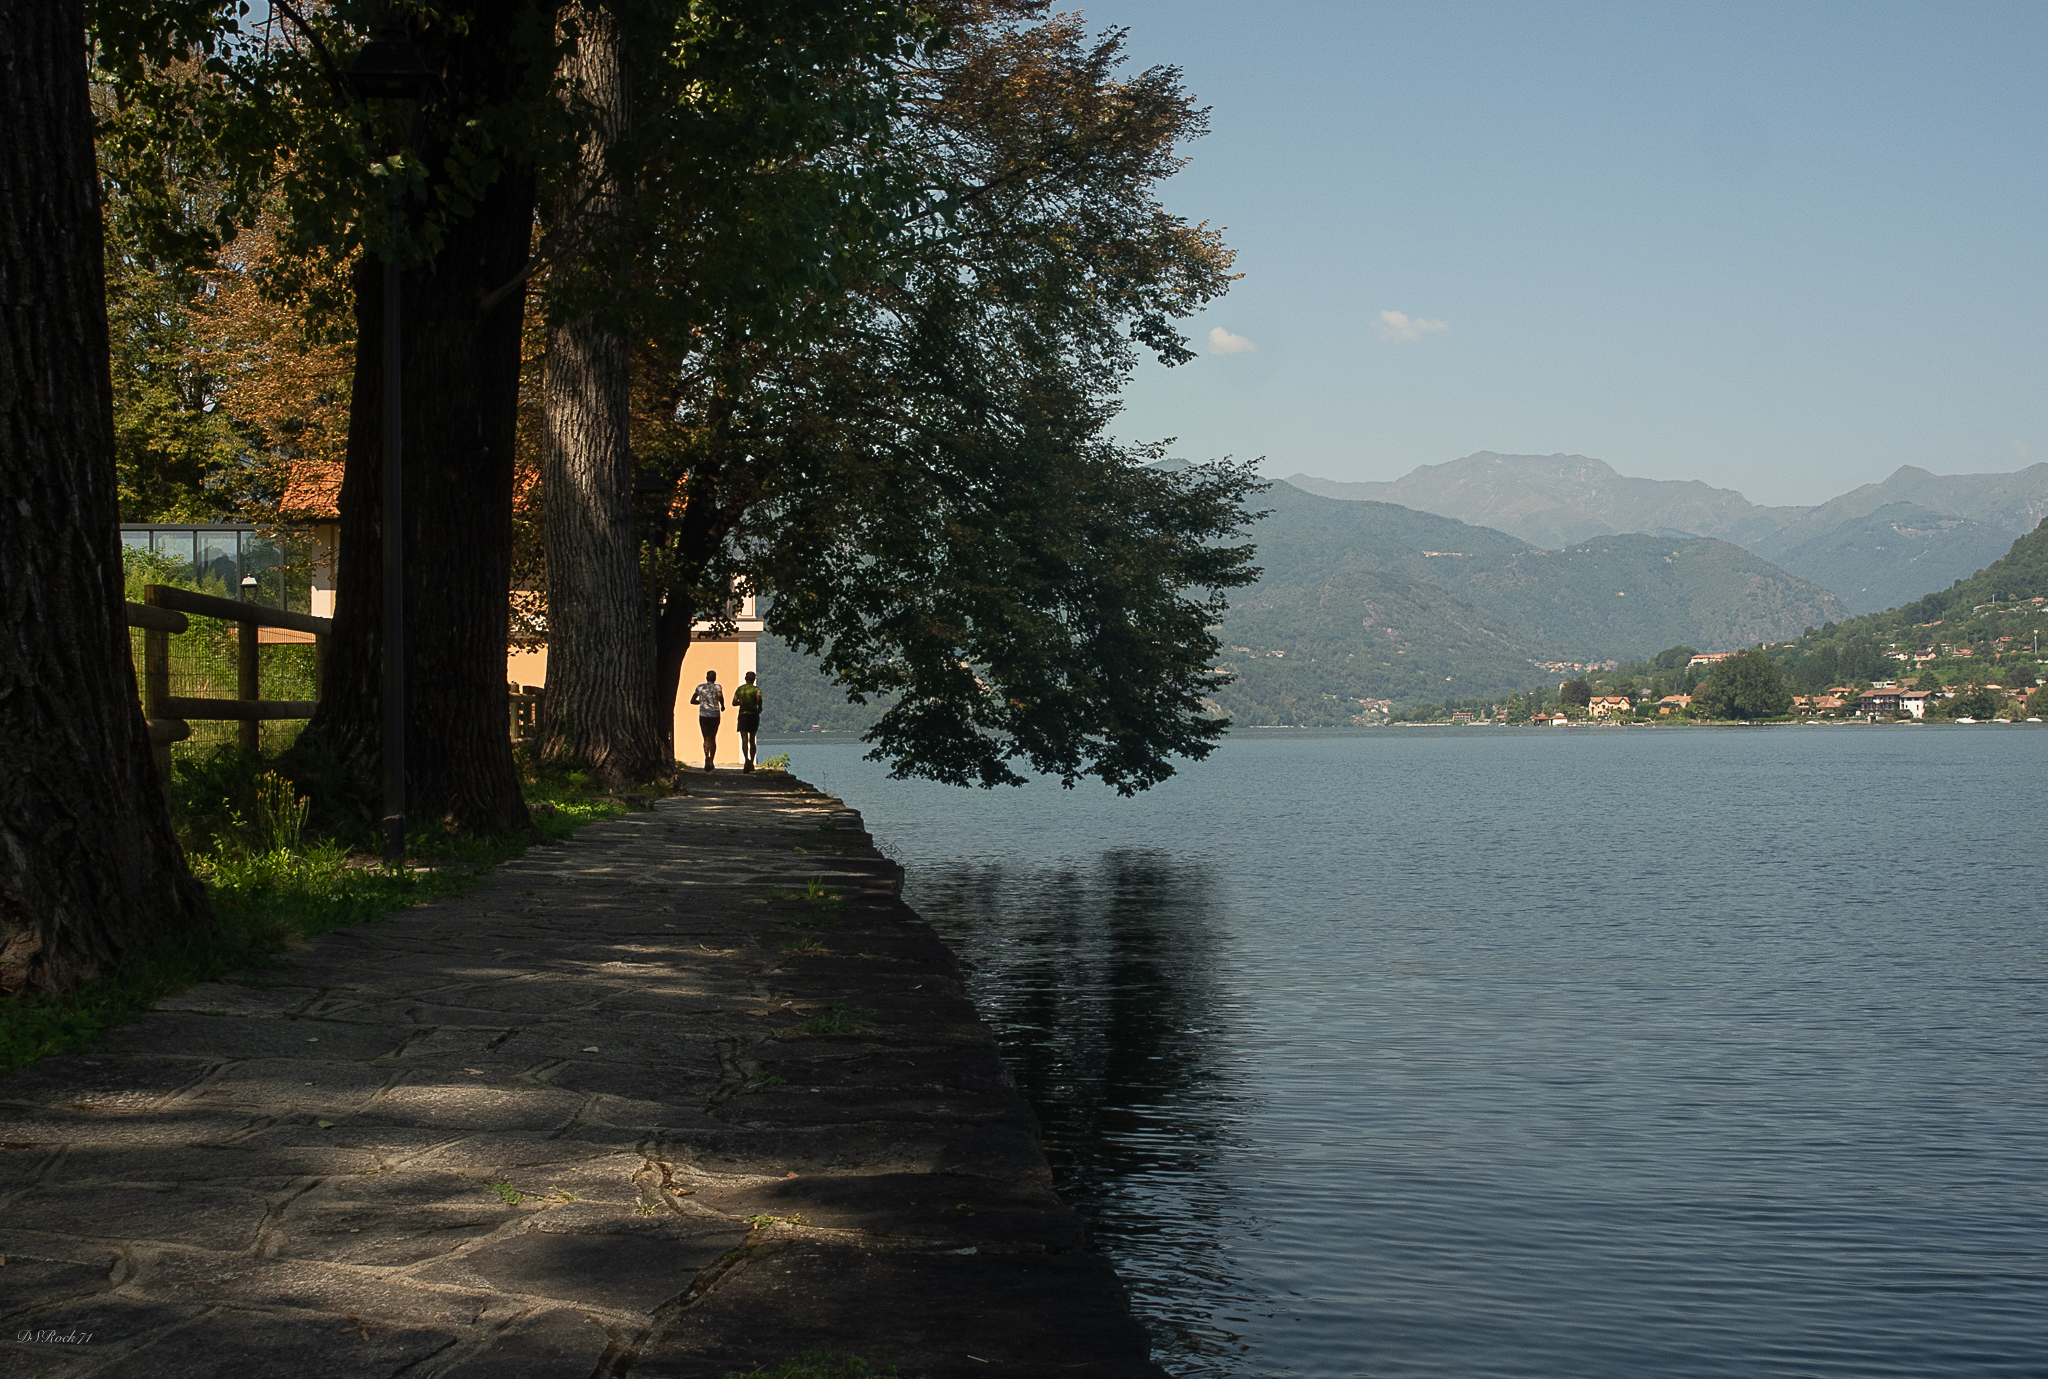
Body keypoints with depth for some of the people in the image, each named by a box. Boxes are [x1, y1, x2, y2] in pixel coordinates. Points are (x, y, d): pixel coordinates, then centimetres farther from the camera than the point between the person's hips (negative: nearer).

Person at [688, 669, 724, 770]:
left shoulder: (700, 687, 8)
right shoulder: (717, 687, -1)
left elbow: (692, 701, 13)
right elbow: (720, 696, -22)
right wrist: (722, 706, -4)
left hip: (703, 716, 0)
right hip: (715, 715, 0)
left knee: (706, 739, -5)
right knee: (713, 739, 15)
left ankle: (707, 756, -34)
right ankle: (711, 761, 20)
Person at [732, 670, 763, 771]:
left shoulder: (739, 689, 6)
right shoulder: (756, 689, -2)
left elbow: (734, 703, 8)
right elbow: (759, 697, -23)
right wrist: (760, 708, -5)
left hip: (743, 715, 0)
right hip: (754, 715, 0)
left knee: (744, 740, -8)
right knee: (752, 740, 13)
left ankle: (746, 759, -33)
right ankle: (751, 763, 16)